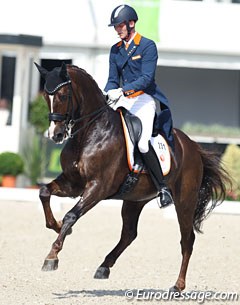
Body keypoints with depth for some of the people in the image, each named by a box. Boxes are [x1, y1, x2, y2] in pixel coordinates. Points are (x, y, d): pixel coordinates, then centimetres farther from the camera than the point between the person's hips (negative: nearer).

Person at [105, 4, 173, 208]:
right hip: (123, 101, 7)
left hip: (144, 99, -7)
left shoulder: (147, 46, -6)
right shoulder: (115, 50, 14)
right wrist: (107, 94, -8)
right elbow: (113, 80, 14)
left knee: (142, 142, -25)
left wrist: (123, 90, -28)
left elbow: (146, 78, -16)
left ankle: (163, 188, -20)